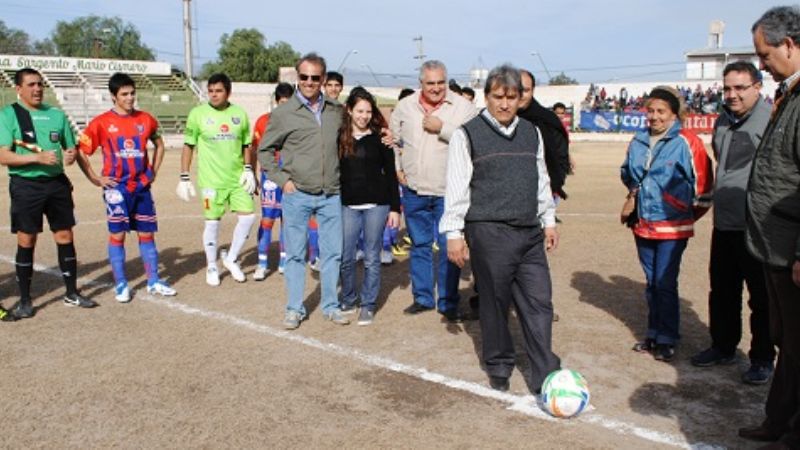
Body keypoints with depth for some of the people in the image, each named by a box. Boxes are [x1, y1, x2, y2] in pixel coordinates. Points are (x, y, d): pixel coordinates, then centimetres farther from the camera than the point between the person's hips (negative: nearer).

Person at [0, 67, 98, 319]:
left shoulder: (57, 115, 10)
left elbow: (70, 147, 19)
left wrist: (70, 156, -5)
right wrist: (38, 157, -23)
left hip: (57, 183, 4)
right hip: (26, 185, -4)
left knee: (65, 237, 7)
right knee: (26, 241, 2)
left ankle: (72, 293, 19)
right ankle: (25, 300, 13)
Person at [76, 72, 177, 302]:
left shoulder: (145, 119, 5)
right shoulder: (102, 123, -5)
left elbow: (159, 145, 21)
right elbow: (81, 152, -1)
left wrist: (153, 171, 12)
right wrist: (96, 179, -5)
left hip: (142, 186, 3)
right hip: (116, 188, -3)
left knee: (147, 234, 7)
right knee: (117, 235, 1)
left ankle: (153, 282, 17)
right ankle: (121, 285, 11)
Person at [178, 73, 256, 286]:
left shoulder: (240, 113, 5)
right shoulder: (198, 114, -3)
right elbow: (188, 147, 0)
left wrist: (248, 169, 0)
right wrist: (184, 178, -3)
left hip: (237, 178, 3)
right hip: (211, 180, -3)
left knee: (248, 216, -2)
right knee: (212, 222, 3)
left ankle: (231, 259, 19)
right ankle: (211, 266, 22)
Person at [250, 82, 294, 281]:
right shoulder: (264, 121, 0)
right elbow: (254, 150, 5)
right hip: (271, 176, -2)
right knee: (267, 219, -4)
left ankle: (284, 261, 21)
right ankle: (262, 264, 3)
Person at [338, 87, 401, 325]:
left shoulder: (380, 138, 0)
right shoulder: (340, 137, 4)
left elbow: (390, 173, 2)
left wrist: (395, 207, -3)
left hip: (376, 205, -1)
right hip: (348, 205, 2)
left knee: (371, 258, 5)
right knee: (346, 257, 4)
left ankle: (368, 305, 16)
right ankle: (348, 299, 25)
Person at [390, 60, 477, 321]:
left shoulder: (463, 107, -5)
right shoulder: (405, 106, 5)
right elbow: (394, 141, 18)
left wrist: (443, 128, -20)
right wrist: (397, 169, 8)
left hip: (449, 191, -3)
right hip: (414, 191, 3)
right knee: (419, 246, 12)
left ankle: (448, 302, 13)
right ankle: (423, 297, 25)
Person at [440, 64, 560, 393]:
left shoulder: (531, 133, 14)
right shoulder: (467, 135, -3)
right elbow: (456, 188, -5)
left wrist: (549, 220, 19)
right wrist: (454, 233, -9)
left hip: (529, 232, 5)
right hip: (489, 233, -5)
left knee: (539, 303, 2)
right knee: (495, 303, 5)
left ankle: (545, 378, 9)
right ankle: (499, 367, 24)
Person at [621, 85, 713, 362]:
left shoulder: (686, 142, -10)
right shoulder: (638, 142, 6)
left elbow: (703, 182, -5)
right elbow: (627, 173, 25)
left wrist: (691, 215, 2)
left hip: (672, 228, -5)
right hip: (643, 225, 6)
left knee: (665, 284, -5)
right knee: (651, 283, 14)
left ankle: (666, 339, 8)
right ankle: (653, 333, 25)